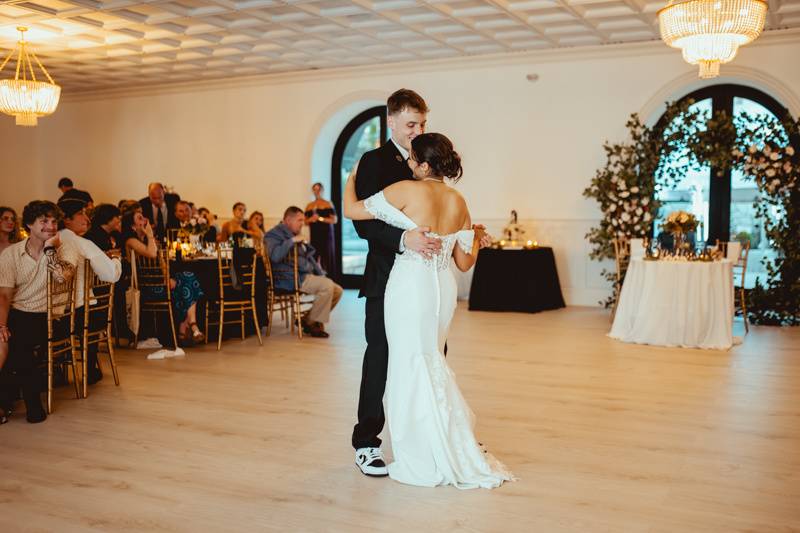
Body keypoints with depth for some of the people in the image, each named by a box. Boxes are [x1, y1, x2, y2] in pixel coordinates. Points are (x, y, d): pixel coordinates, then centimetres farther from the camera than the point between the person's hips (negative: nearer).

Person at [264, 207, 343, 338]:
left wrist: (321, 274, 16)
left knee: (337, 291, 0)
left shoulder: (295, 235, 24)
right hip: (291, 278, -10)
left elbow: (308, 257, 30)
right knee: (327, 285, -26)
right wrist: (292, 241, -21)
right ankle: (313, 323, -11)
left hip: (306, 275, 10)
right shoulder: (274, 234, -5)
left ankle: (308, 320, 6)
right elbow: (275, 256, -26)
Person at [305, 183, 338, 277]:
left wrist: (320, 218, -12)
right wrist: (311, 219, -3)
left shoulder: (328, 204, 3)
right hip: (314, 235, 4)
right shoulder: (309, 206, 17)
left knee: (327, 258, -9)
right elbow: (305, 221, 18)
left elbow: (334, 220, -4)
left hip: (326, 235, -4)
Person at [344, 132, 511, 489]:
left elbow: (352, 211, -8)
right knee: (432, 365, 19)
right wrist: (478, 239, 28)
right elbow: (465, 262, 9)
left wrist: (351, 181, 10)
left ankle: (426, 464, 13)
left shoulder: (406, 190, -12)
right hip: (444, 288, 6)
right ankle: (456, 453, 26)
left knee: (413, 369, 4)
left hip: (411, 286, -6)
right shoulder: (459, 203, 5)